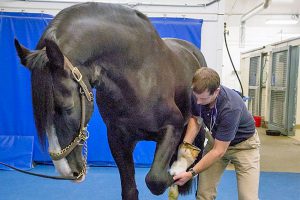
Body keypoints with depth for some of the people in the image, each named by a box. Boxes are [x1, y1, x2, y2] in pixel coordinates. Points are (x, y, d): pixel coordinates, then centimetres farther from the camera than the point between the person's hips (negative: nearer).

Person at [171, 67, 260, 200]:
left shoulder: (230, 107, -37)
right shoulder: (197, 94, -22)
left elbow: (219, 151, -31)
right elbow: (195, 119, -3)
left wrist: (191, 173, -30)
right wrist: (186, 144, -18)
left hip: (243, 143, -4)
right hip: (216, 138, 4)